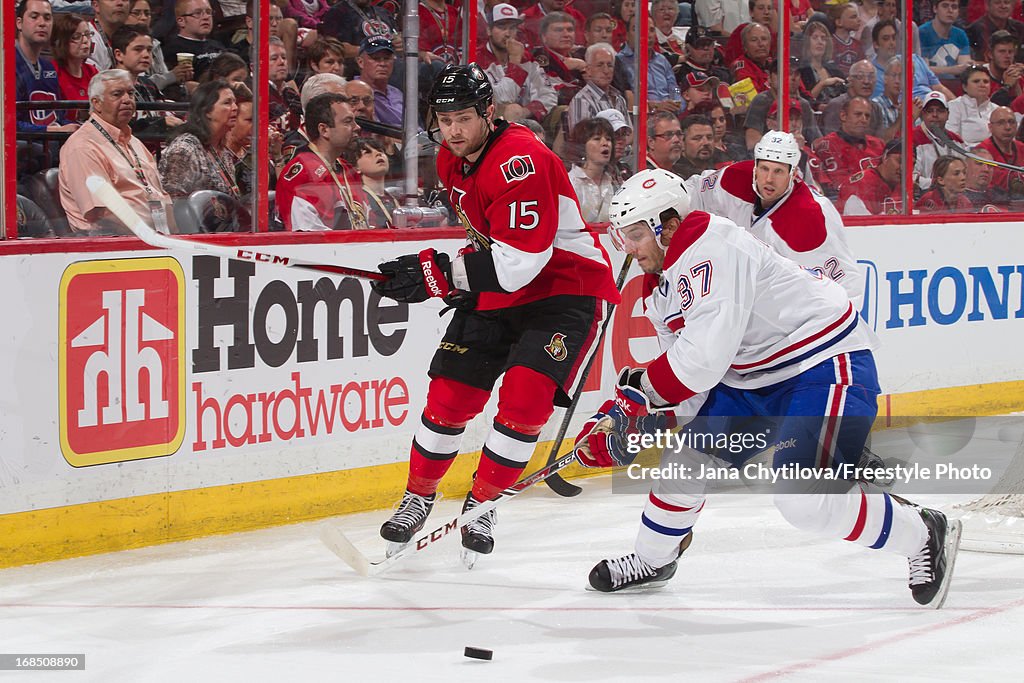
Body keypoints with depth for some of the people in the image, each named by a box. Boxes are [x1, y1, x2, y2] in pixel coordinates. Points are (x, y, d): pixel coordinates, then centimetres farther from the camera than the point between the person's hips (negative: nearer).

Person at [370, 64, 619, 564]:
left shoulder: (521, 161, -27)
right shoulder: (451, 161, 1)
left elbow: (519, 262, -32)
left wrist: (437, 273, -31)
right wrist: (460, 278, 8)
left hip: (567, 285, -8)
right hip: (495, 294, 8)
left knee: (524, 397, -20)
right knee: (449, 395, 2)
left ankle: (481, 504, -3)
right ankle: (419, 494, 21)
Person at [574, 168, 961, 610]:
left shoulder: (712, 248, -24)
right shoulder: (660, 290, 9)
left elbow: (707, 355, -31)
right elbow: (683, 373, 9)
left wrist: (639, 391, -18)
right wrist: (621, 416, -6)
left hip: (827, 363, -10)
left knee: (805, 496, -24)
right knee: (687, 455, 9)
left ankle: (926, 536, -7)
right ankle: (653, 559, 32)